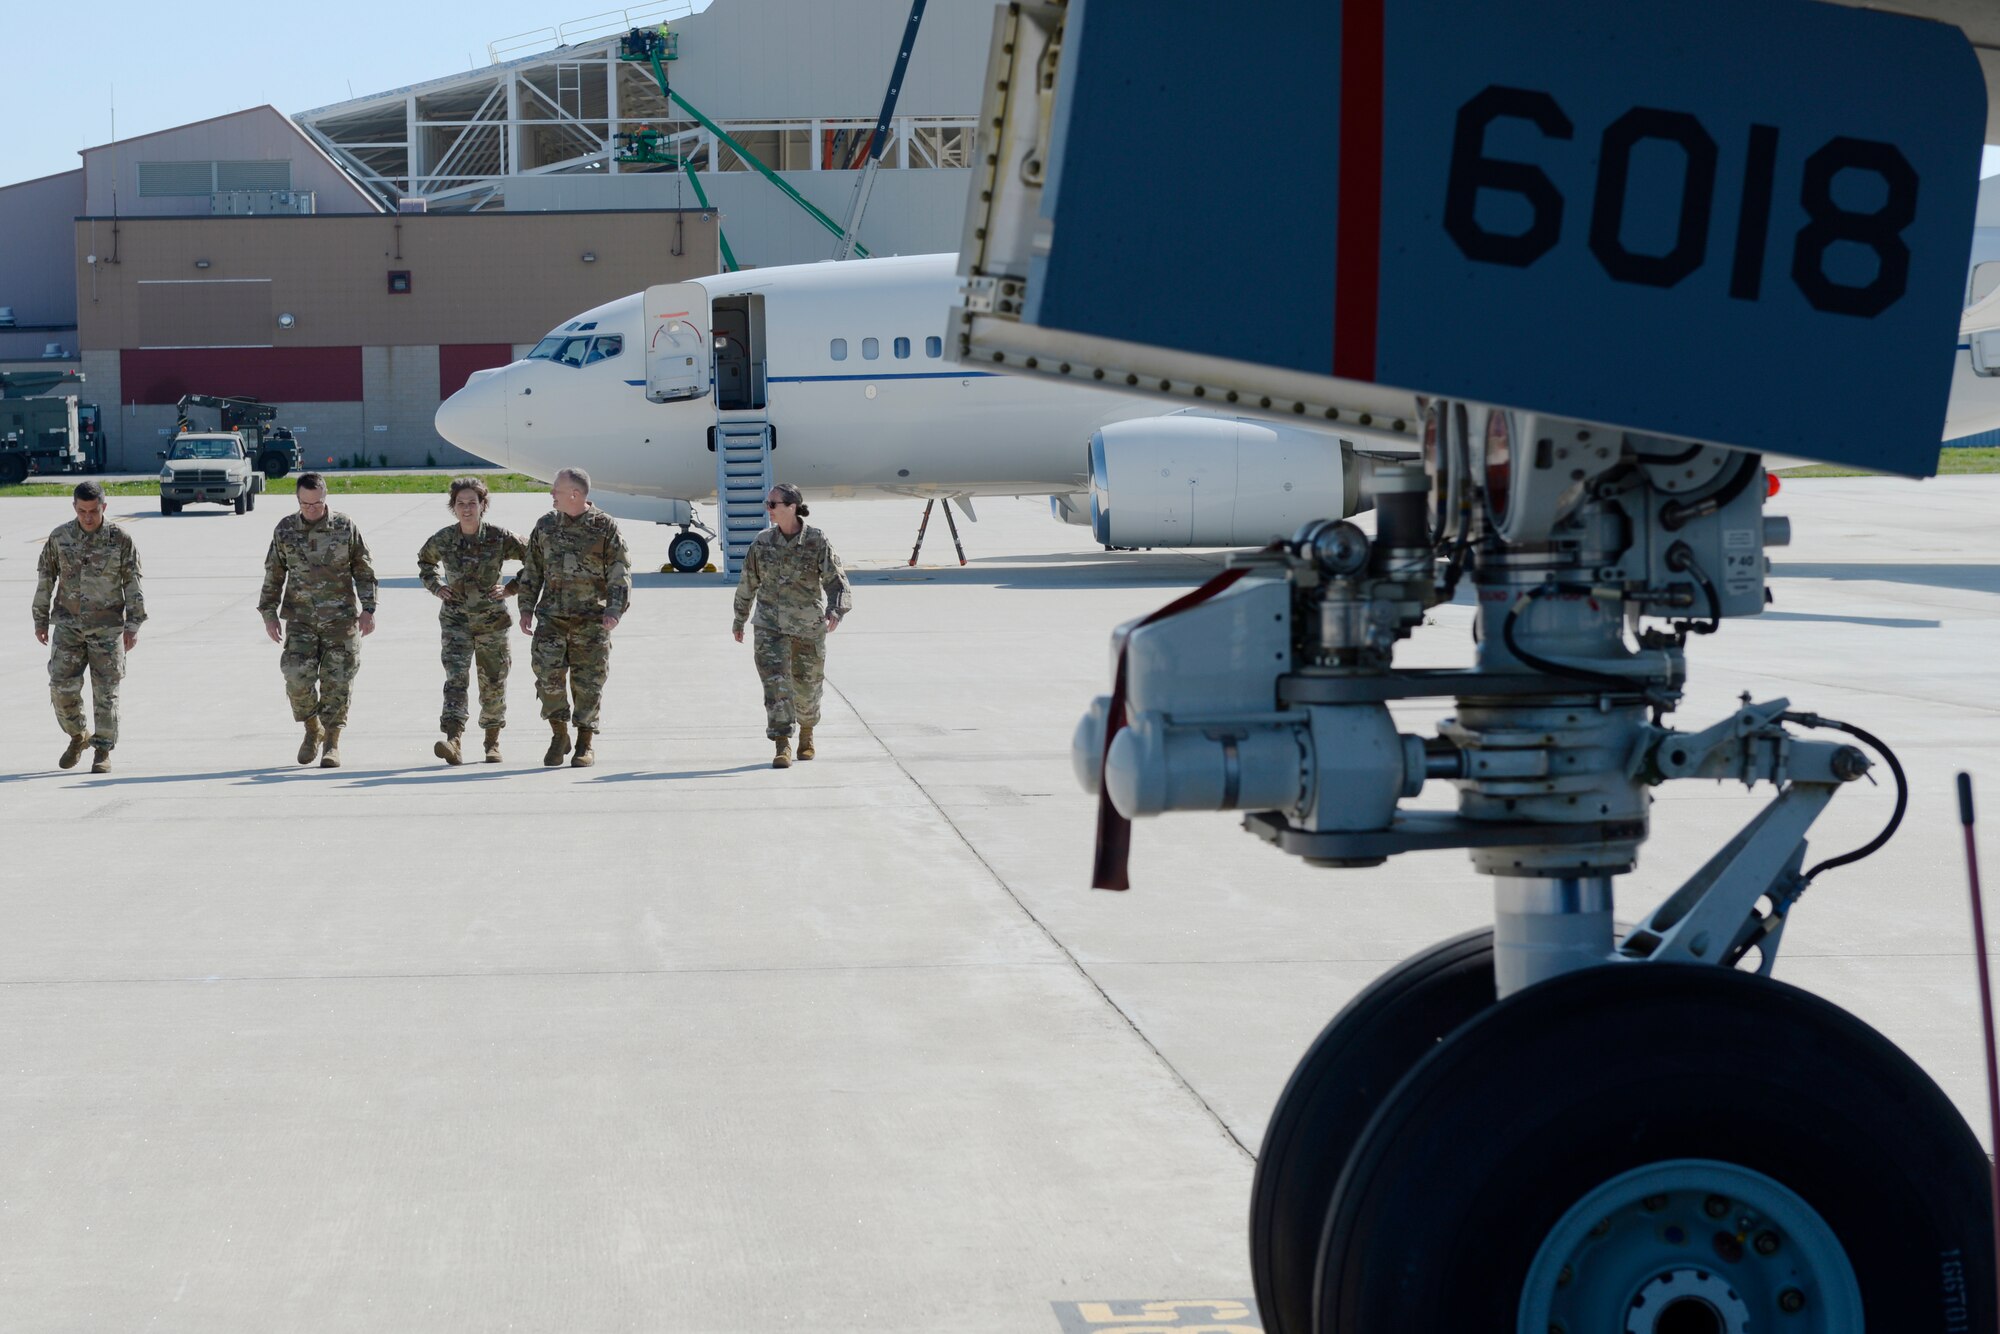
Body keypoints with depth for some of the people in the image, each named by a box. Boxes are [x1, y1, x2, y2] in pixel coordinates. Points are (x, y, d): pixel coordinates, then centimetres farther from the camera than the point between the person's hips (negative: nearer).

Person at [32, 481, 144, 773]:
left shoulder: (120, 539, -4)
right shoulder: (59, 538, 2)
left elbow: (133, 585, -1)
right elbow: (45, 578, 11)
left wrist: (132, 626, -5)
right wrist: (41, 620, 11)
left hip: (107, 628, -2)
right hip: (67, 625, 2)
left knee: (105, 691, 0)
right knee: (62, 686, -6)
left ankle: (103, 751, 10)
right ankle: (78, 735, 18)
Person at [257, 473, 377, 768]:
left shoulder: (345, 527, 0)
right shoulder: (285, 530, 5)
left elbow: (364, 571, 6)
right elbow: (273, 575, 12)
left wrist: (368, 610, -1)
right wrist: (269, 614, 6)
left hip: (341, 619, -1)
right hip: (300, 619, 1)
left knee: (336, 682, -2)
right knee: (297, 676, -12)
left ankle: (332, 743, 9)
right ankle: (312, 729, 12)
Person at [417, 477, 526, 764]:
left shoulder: (499, 537, -8)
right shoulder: (443, 539, -2)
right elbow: (424, 561, 20)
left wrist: (510, 588, -7)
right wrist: (435, 586, 4)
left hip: (492, 619, 0)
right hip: (455, 619, 0)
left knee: (493, 683, 9)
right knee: (456, 676, -17)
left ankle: (493, 741, 29)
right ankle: (453, 741, -30)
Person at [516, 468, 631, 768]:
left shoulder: (605, 527, -1)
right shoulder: (546, 526, 10)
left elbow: (620, 573, -3)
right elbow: (531, 571, 15)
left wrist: (615, 609, -15)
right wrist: (526, 608, 8)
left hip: (591, 619, -3)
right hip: (552, 616, 3)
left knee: (587, 682, 0)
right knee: (548, 673, -9)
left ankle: (586, 743, 12)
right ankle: (559, 735, 7)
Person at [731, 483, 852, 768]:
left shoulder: (817, 542, -9)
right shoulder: (762, 543, 0)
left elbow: (837, 583, -11)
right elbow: (748, 584, 12)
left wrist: (836, 611, -29)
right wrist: (739, 620, 20)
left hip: (809, 626, -1)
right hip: (771, 625, 1)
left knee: (807, 685, 13)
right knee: (775, 683, -13)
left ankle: (806, 734, 41)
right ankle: (782, 747, -14)